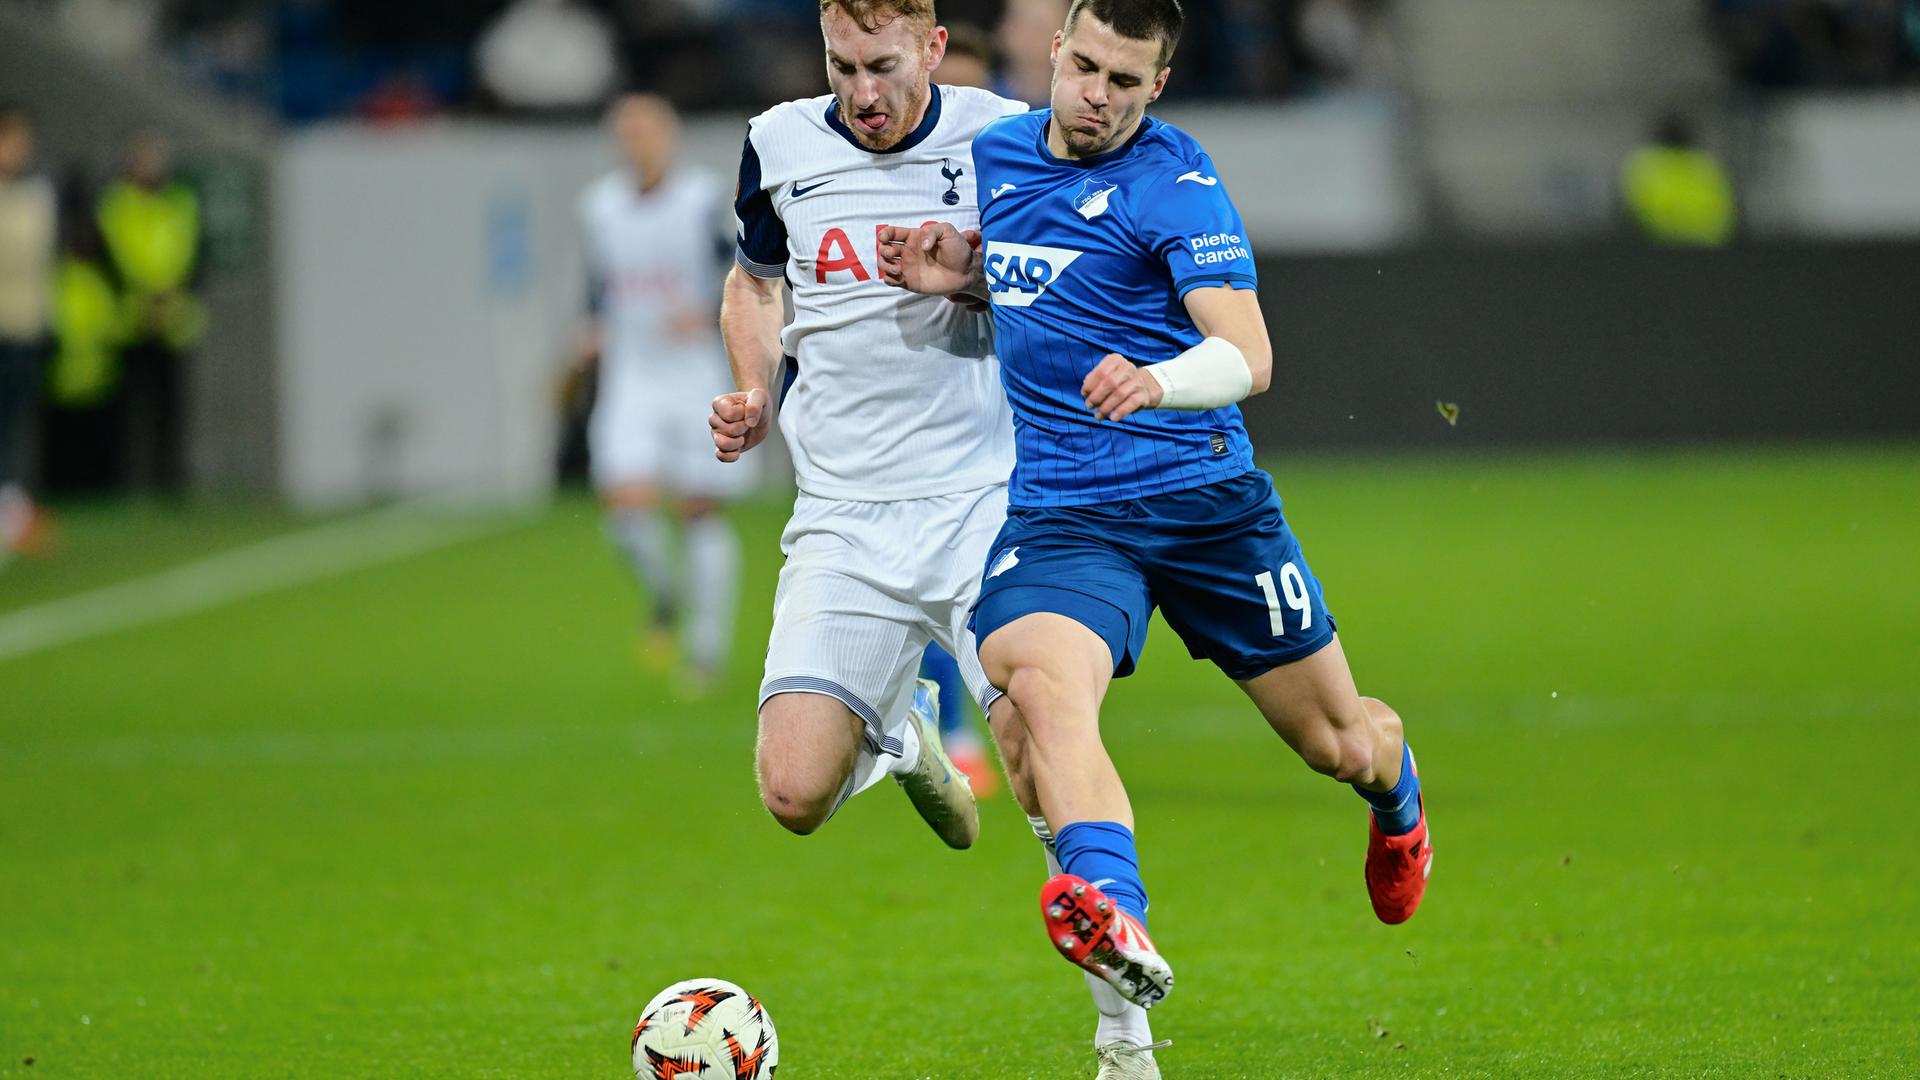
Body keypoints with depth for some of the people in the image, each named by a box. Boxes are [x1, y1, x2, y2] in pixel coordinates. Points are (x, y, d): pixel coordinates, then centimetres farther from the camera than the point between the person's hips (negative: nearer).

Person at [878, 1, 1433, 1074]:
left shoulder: (1175, 181, -10)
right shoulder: (995, 153, 8)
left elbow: (1247, 356, -21)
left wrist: (1156, 382, -42)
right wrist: (956, 276, 7)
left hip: (1204, 494, -3)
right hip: (1054, 507, 3)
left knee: (1336, 741, 11)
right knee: (1039, 682, -32)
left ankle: (1395, 789, 50)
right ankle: (1117, 924, -53)